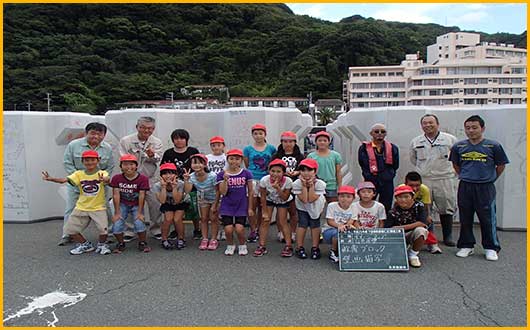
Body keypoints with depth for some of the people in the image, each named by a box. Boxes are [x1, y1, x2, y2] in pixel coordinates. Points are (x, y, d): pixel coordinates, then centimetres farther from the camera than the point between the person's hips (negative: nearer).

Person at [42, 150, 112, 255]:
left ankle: (101, 245, 15)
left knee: (103, 229, -18)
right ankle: (85, 244, 29)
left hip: (98, 208, -4)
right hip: (81, 208, 4)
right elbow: (65, 180, -12)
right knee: (69, 229, 4)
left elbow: (107, 179, -30)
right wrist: (50, 179, -28)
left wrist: (105, 180, -55)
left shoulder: (102, 173, -8)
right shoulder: (79, 174, 1)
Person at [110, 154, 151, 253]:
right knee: (116, 225, -15)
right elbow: (116, 195, -9)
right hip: (122, 204, 2)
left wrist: (139, 213, -17)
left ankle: (142, 243, 5)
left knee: (139, 223, -22)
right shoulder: (116, 178, -8)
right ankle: (121, 243, 14)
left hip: (136, 205, -1)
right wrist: (117, 213, -12)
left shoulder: (142, 178, -13)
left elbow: (142, 196, -14)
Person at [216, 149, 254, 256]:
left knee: (239, 229, -13)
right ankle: (230, 246, 22)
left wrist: (250, 207, 2)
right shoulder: (221, 174, -1)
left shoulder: (246, 173, -1)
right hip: (227, 206, 1)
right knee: (228, 229, -9)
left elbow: (250, 192, 3)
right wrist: (225, 180, -21)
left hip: (241, 206, 0)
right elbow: (223, 192, -7)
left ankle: (242, 246, 17)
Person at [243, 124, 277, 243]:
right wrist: (252, 172, 1)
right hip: (252, 179, -1)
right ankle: (252, 230, 6)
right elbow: (247, 166, 9)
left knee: (262, 206, 8)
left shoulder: (271, 148, 6)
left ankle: (258, 229, 20)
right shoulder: (248, 149, 4)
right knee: (252, 205, -4)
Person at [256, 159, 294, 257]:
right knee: (265, 221, -4)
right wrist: (265, 212, -13)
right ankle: (262, 246, 6)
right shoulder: (264, 180, -31)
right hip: (269, 200, 1)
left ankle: (288, 246, 3)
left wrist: (278, 188, -41)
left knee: (282, 221, -6)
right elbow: (263, 197, -18)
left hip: (283, 201, -1)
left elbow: (285, 198, -25)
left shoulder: (288, 181, -33)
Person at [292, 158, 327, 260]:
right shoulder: (297, 183, -27)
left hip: (316, 207, 0)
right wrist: (304, 186, -36)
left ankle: (315, 248, 14)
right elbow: (304, 200, -31)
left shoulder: (320, 184, -29)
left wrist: (311, 185, -37)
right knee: (302, 224, -6)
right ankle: (299, 248, 7)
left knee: (315, 225, 0)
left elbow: (311, 199, -33)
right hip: (302, 207, 0)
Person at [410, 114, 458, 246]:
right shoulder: (415, 142, 8)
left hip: (444, 179, -1)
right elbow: (413, 159, 22)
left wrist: (453, 170, 7)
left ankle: (448, 236, 18)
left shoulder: (450, 139, 2)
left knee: (446, 209, 5)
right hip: (422, 180, 2)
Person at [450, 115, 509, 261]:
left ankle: (491, 248, 18)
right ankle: (466, 246, 23)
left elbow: (501, 165, 7)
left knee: (488, 219, 3)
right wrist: (464, 177, 12)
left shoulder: (494, 146, -4)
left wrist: (490, 178, 8)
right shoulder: (459, 146, 3)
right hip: (465, 187, 3)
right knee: (465, 219, 10)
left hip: (485, 188, -2)